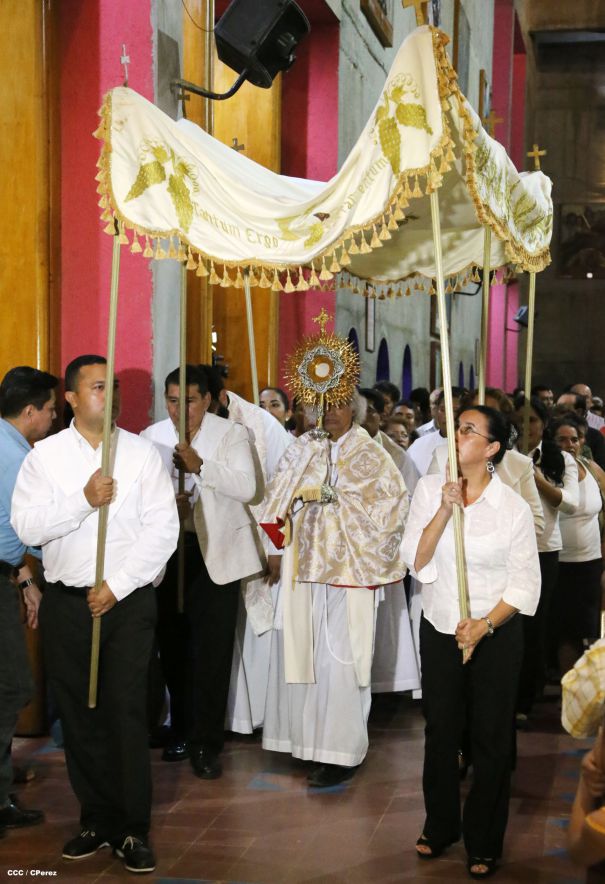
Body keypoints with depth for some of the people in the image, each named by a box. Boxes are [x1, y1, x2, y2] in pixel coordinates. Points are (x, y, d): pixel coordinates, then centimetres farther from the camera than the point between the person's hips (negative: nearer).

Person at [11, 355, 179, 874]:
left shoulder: (143, 453, 1)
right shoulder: (45, 456, 3)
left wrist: (116, 586, -9)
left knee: (127, 713, -2)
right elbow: (26, 526, -6)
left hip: (129, 602, -1)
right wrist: (84, 500, -18)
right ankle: (97, 820, 22)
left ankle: (134, 830, 9)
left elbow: (163, 529, -5)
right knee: (79, 714, 8)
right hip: (67, 603, 2)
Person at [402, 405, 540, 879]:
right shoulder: (430, 489, -6)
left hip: (496, 634, -2)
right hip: (439, 628, 3)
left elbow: (526, 583, -8)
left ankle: (484, 842, 23)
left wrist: (484, 626, -19)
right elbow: (415, 560, -12)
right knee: (441, 732, 15)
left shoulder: (513, 506, -12)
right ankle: (440, 826, 34)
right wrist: (445, 510, -23)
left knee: (491, 738, 7)